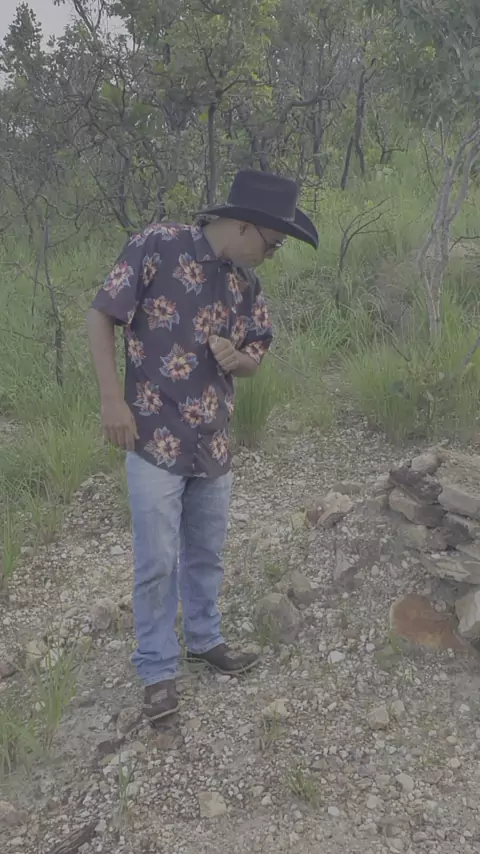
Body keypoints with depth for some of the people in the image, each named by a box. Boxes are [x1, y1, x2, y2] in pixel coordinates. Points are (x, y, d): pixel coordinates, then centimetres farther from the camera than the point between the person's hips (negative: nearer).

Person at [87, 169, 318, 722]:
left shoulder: (246, 282, 5)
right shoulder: (158, 247, -13)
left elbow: (256, 354, 15)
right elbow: (101, 316, -9)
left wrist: (237, 357, -10)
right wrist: (112, 399, -15)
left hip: (213, 442, 6)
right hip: (155, 439, -6)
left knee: (207, 554, 18)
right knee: (157, 563, 1)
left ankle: (204, 638, 39)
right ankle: (157, 671, 19)